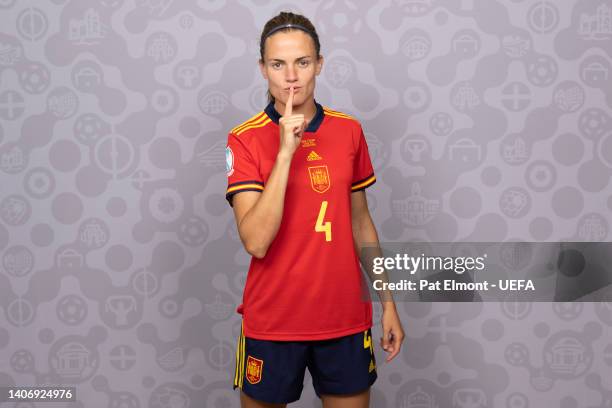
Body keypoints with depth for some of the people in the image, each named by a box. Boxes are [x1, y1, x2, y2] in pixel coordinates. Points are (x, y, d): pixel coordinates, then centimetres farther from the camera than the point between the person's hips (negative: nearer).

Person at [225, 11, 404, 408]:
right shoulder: (245, 139, -10)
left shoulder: (349, 131, 1)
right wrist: (285, 152, -25)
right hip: (273, 321, -3)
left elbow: (361, 221, 10)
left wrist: (388, 302, 9)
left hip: (346, 318, 3)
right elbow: (256, 241, -21)